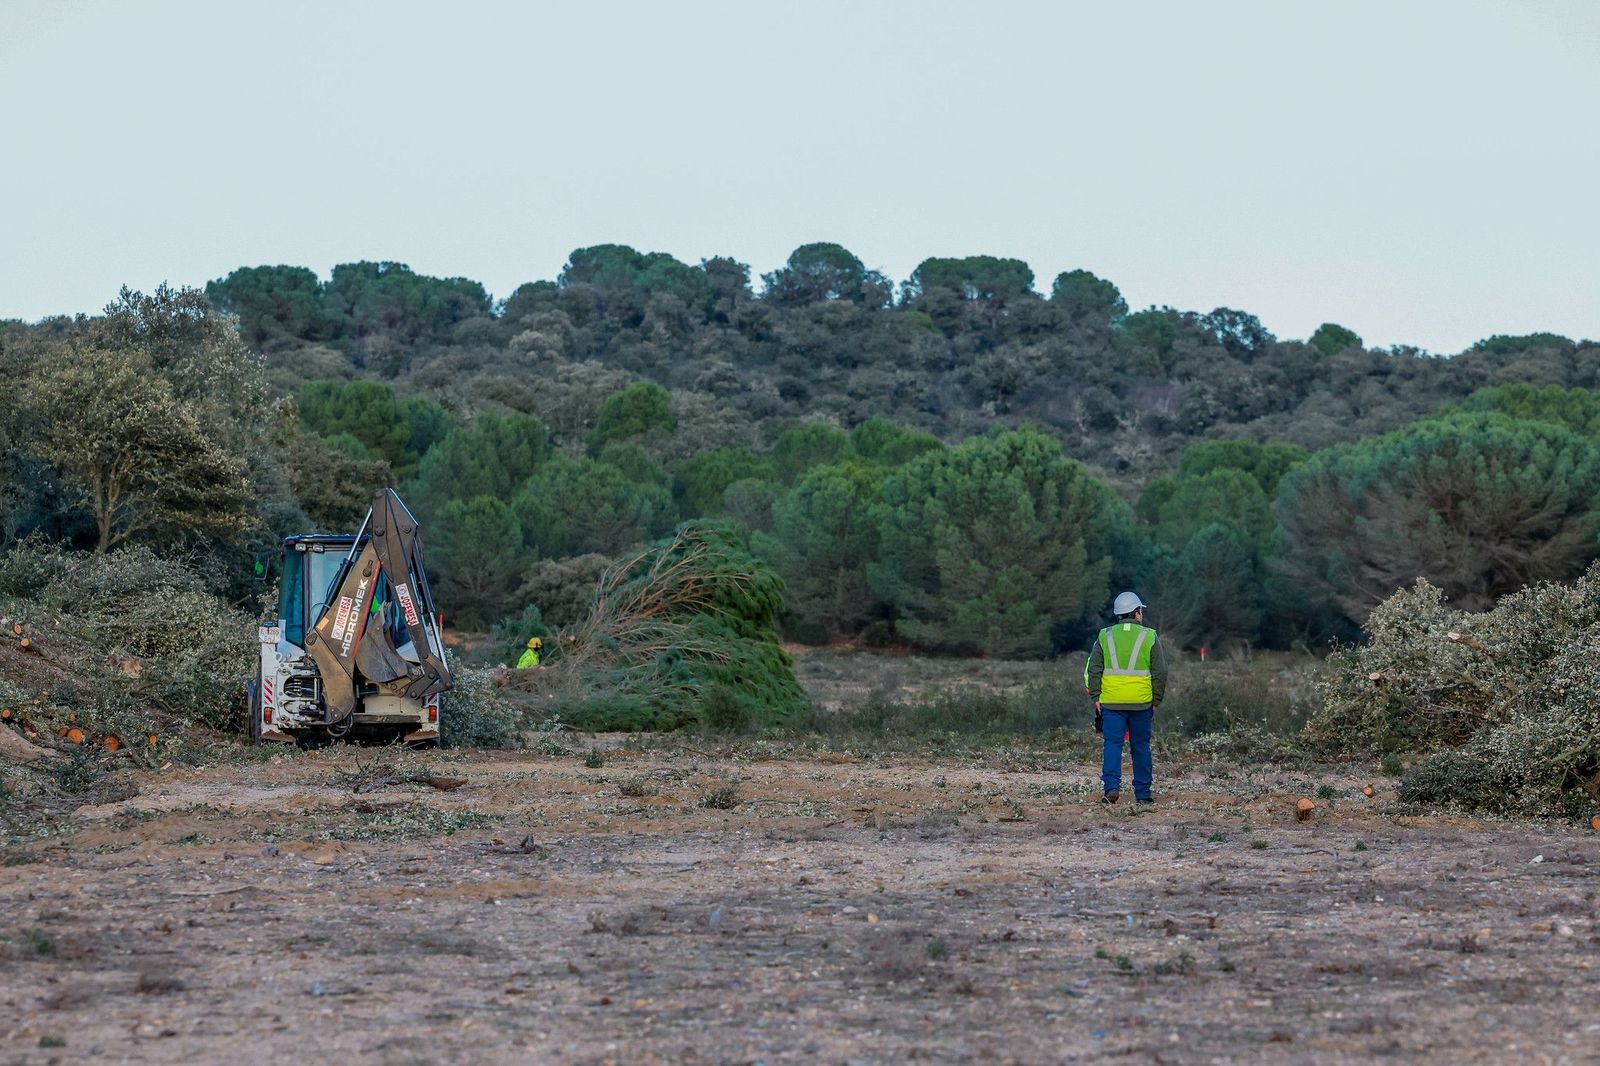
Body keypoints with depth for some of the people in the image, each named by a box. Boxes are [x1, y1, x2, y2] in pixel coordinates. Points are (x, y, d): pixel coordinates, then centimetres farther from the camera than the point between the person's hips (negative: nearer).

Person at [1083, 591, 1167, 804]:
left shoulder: (1105, 636, 6)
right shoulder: (1150, 637, 1)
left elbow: (1093, 669, 3)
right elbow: (1160, 672, 1)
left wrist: (1095, 697, 6)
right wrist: (1156, 700, 9)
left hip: (1111, 701, 1)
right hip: (1141, 702, -1)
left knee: (1112, 744, -1)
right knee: (1141, 746, 8)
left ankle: (1111, 786, -16)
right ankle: (1142, 792, 11)